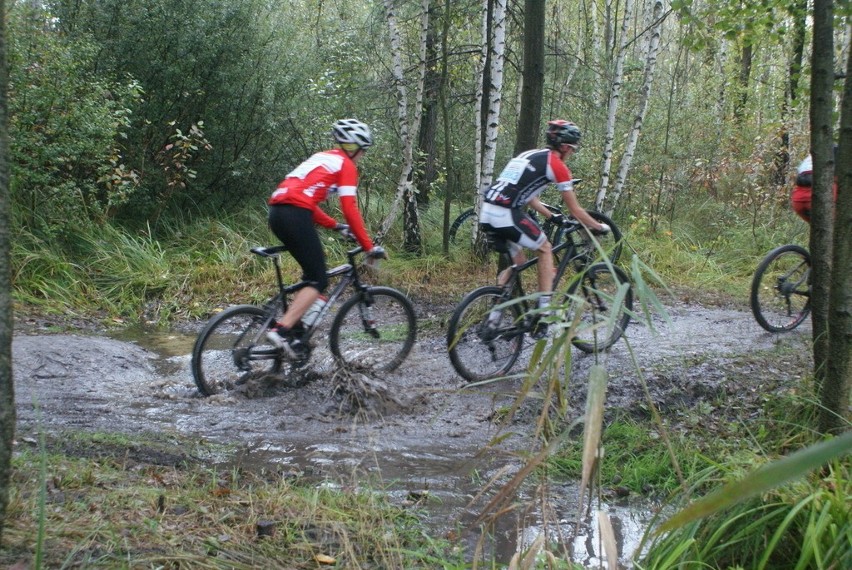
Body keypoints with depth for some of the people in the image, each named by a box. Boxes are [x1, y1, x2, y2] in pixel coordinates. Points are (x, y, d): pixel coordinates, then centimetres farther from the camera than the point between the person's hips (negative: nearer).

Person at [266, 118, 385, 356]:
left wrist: (336, 226, 32)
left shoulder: (322, 158, 29)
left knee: (313, 271, 20)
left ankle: (294, 326, 16)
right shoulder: (346, 165, 4)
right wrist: (369, 246, -2)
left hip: (277, 211, 9)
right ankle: (282, 330, -17)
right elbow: (350, 209, -5)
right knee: (319, 280, -4)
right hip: (295, 215, -9)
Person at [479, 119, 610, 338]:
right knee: (545, 249, 13)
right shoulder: (557, 164, 0)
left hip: (486, 213, 8)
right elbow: (575, 210, 5)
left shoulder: (529, 155, 24)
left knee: (517, 261, 22)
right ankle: (544, 312, 8)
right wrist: (599, 227, 18)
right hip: (507, 215, -7)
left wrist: (552, 216, 41)